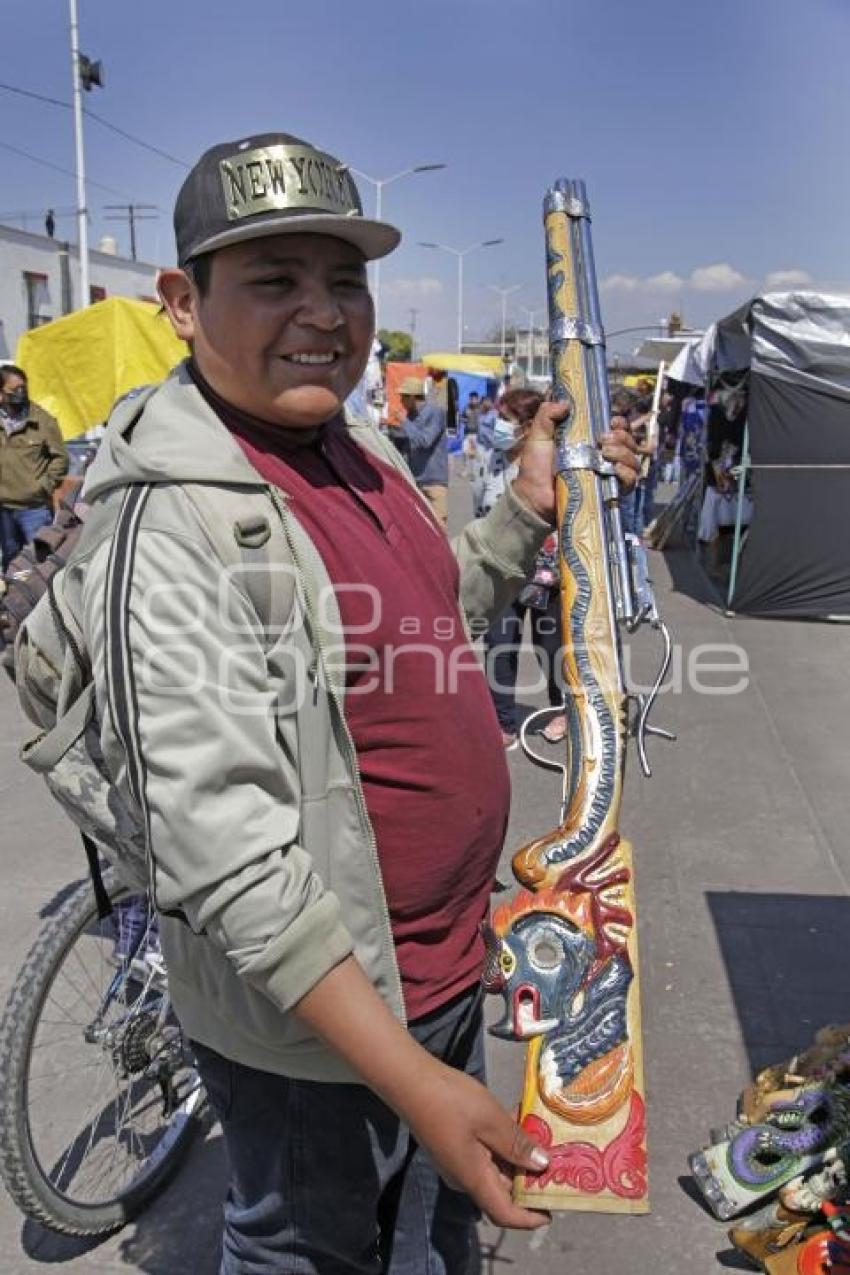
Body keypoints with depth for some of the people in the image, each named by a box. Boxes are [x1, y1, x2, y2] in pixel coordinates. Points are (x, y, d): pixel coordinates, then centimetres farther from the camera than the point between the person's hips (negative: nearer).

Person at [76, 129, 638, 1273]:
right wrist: (411, 1078, -29)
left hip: (446, 965, 8)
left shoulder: (365, 450, 2)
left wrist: (529, 509, 3)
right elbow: (224, 855, -29)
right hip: (305, 1020, -8)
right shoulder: (170, 519, -26)